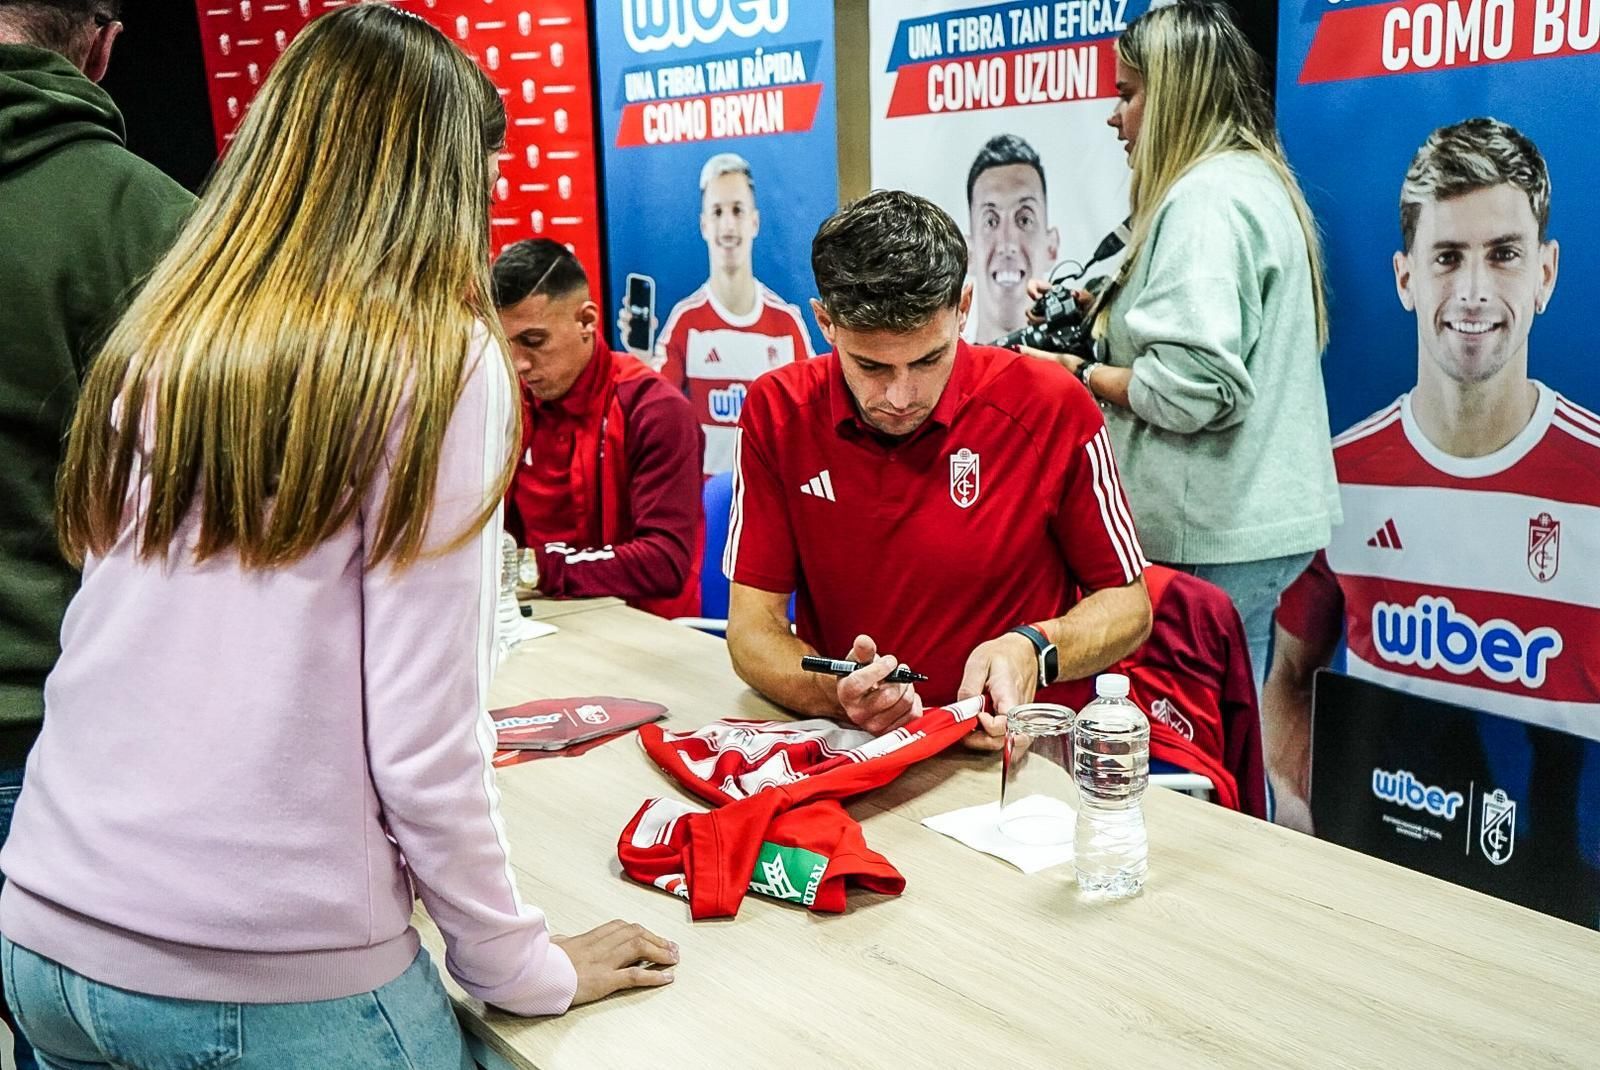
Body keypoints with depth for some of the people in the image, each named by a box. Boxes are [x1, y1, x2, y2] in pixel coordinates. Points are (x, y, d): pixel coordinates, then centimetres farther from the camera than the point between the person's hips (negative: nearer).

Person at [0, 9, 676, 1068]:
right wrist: (527, 971, -2)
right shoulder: (434, 358, -13)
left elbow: (125, 649, 8)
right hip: (270, 980, -5)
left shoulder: (155, 342, 2)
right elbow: (423, 741, -15)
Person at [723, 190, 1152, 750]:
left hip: (1019, 749, -2)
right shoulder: (777, 413, -4)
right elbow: (752, 626, -3)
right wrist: (835, 694, -23)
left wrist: (1034, 650, -18)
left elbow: (1129, 604, 2)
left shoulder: (1051, 406, -9)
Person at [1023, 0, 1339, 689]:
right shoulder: (1256, 180, 16)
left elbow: (1190, 388, -23)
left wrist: (1082, 374, -9)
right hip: (1260, 515, 10)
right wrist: (1096, 311, 13)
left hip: (1219, 535, -10)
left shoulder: (1206, 198, -15)